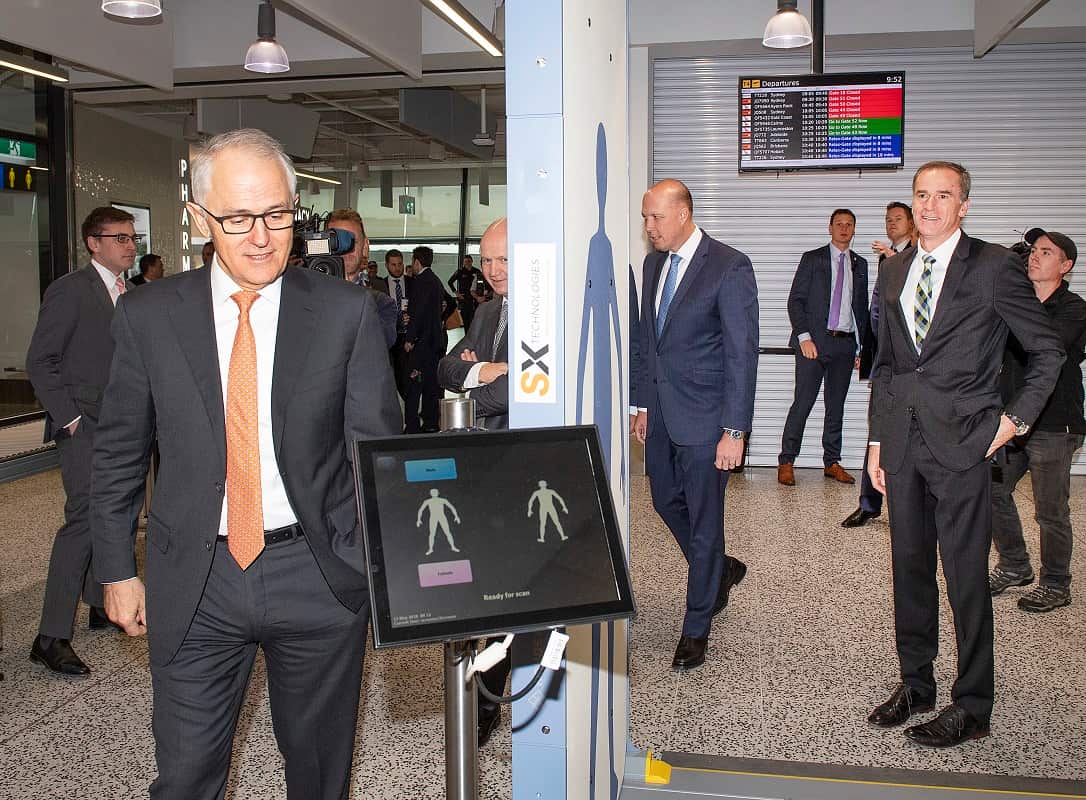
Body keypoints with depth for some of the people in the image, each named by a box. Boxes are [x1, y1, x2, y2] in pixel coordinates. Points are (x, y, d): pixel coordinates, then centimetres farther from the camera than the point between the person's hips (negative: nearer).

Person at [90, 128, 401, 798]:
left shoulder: (347, 312, -5)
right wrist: (117, 570, 8)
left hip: (318, 575, 0)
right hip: (194, 584, 1)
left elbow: (378, 447, -6)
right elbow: (118, 455, 7)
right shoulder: (148, 317, -1)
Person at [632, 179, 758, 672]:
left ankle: (696, 629, 18)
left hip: (705, 416, -7)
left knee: (703, 520, 3)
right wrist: (644, 404, 14)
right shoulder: (653, 265, 9)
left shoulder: (729, 267, -14)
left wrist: (735, 430, -18)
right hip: (661, 414, 7)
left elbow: (742, 353, -16)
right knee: (667, 503, 18)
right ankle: (721, 570, 44)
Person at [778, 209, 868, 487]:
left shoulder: (860, 264, 14)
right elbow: (795, 300, -2)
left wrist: (861, 347, 10)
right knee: (803, 403, -7)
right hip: (814, 341, -4)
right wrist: (804, 337, -13)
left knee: (836, 406, 9)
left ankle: (832, 462, 17)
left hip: (845, 343, 4)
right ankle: (786, 462, 0)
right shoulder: (813, 259, 3)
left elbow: (861, 307, 16)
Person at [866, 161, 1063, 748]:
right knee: (909, 566, 13)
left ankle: (971, 708, 13)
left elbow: (1047, 352, 1)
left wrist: (1015, 419, -5)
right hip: (903, 442, 5)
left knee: (966, 576, 0)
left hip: (962, 443, -5)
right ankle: (915, 684, 28)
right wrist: (877, 440, 13)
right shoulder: (892, 272, 12)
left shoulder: (994, 266, -4)